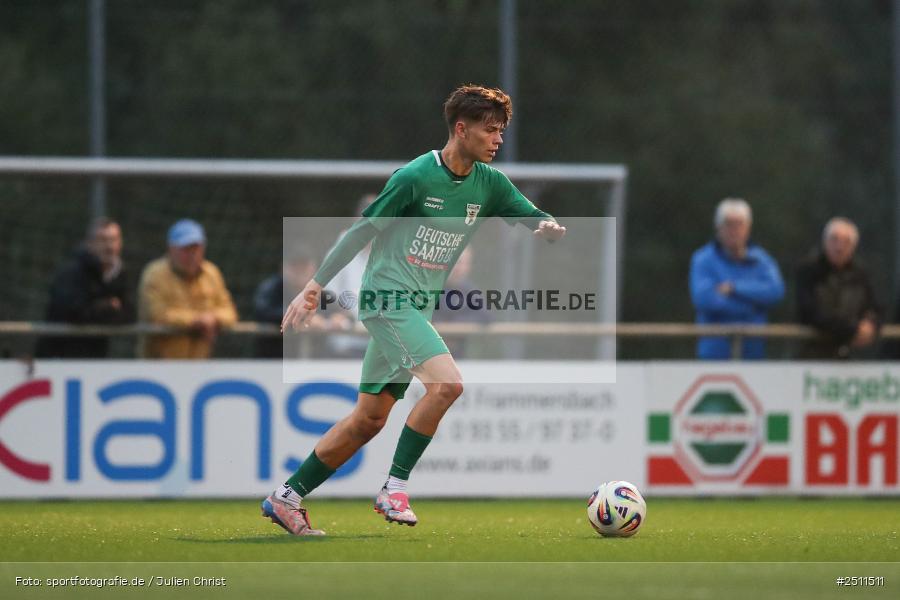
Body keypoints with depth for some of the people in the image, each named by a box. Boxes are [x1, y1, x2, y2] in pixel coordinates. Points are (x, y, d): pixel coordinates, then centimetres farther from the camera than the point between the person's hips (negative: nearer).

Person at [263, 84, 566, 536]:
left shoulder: (489, 183, 6)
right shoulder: (416, 177, -14)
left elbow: (538, 220, 6)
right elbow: (361, 231, -9)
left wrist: (550, 228, -20)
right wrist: (314, 288, -7)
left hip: (416, 309, 8)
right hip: (387, 296, -8)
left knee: (369, 418, 10)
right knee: (446, 382, -24)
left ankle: (286, 498, 19)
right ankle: (395, 487, -15)